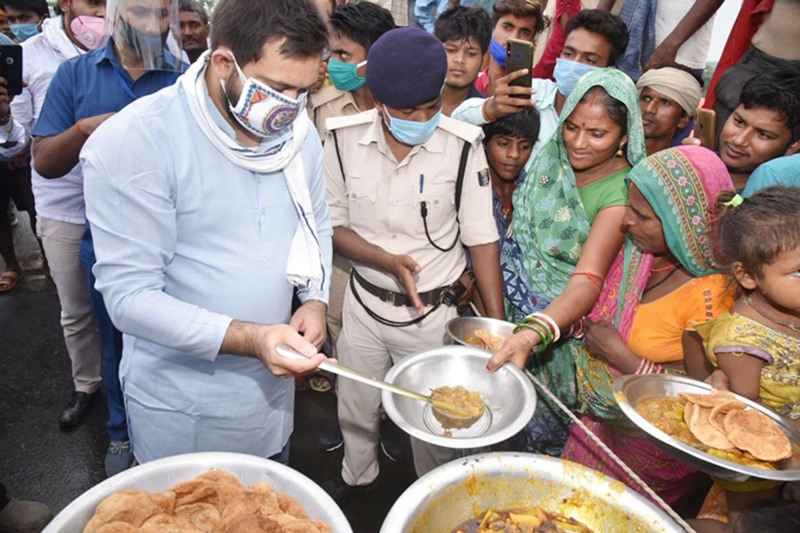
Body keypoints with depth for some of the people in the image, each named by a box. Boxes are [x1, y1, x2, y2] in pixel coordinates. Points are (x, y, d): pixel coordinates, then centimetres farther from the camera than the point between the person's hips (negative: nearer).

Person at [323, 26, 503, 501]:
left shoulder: (462, 146, -17)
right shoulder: (344, 138, -12)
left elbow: (481, 238, -11)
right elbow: (334, 224, -5)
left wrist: (498, 326, -13)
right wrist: (388, 260, -23)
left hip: (432, 310, -2)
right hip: (364, 301, 3)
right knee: (354, 406, 23)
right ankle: (357, 476, 54)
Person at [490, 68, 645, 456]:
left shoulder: (621, 193, -23)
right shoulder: (552, 151, -6)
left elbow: (587, 282, -34)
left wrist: (531, 334, -48)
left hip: (554, 323, -4)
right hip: (506, 301, 5)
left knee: (541, 431, 14)